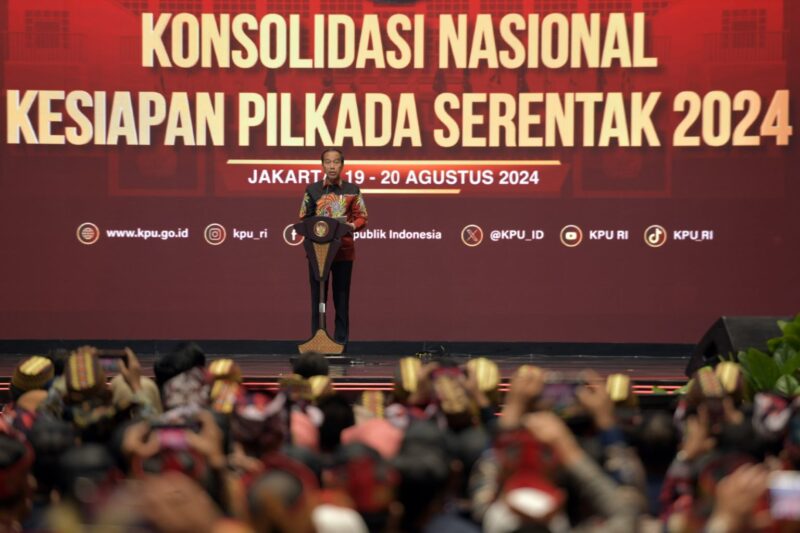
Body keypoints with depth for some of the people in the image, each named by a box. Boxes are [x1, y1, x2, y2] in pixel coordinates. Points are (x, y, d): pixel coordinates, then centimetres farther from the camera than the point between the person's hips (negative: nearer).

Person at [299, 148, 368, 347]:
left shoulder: (352, 191, 6)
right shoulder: (312, 190, 7)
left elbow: (362, 218, 7)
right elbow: (303, 219, 9)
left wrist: (351, 225, -13)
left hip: (343, 250, 0)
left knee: (341, 298, 2)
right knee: (317, 298, 1)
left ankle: (341, 342, 7)